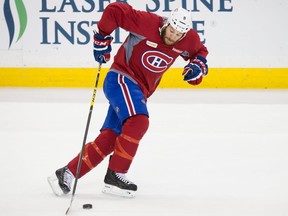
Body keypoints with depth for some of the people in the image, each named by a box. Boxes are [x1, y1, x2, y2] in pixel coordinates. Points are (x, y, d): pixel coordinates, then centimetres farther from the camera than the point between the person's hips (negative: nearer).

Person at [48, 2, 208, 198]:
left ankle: (68, 174, 2)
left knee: (108, 139, -2)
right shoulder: (147, 23, -21)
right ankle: (115, 175, -19)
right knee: (138, 121, -28)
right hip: (122, 78, -6)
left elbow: (200, 51, 17)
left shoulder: (189, 40, -4)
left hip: (140, 89, 6)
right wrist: (102, 39, -10)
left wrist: (198, 66, -5)